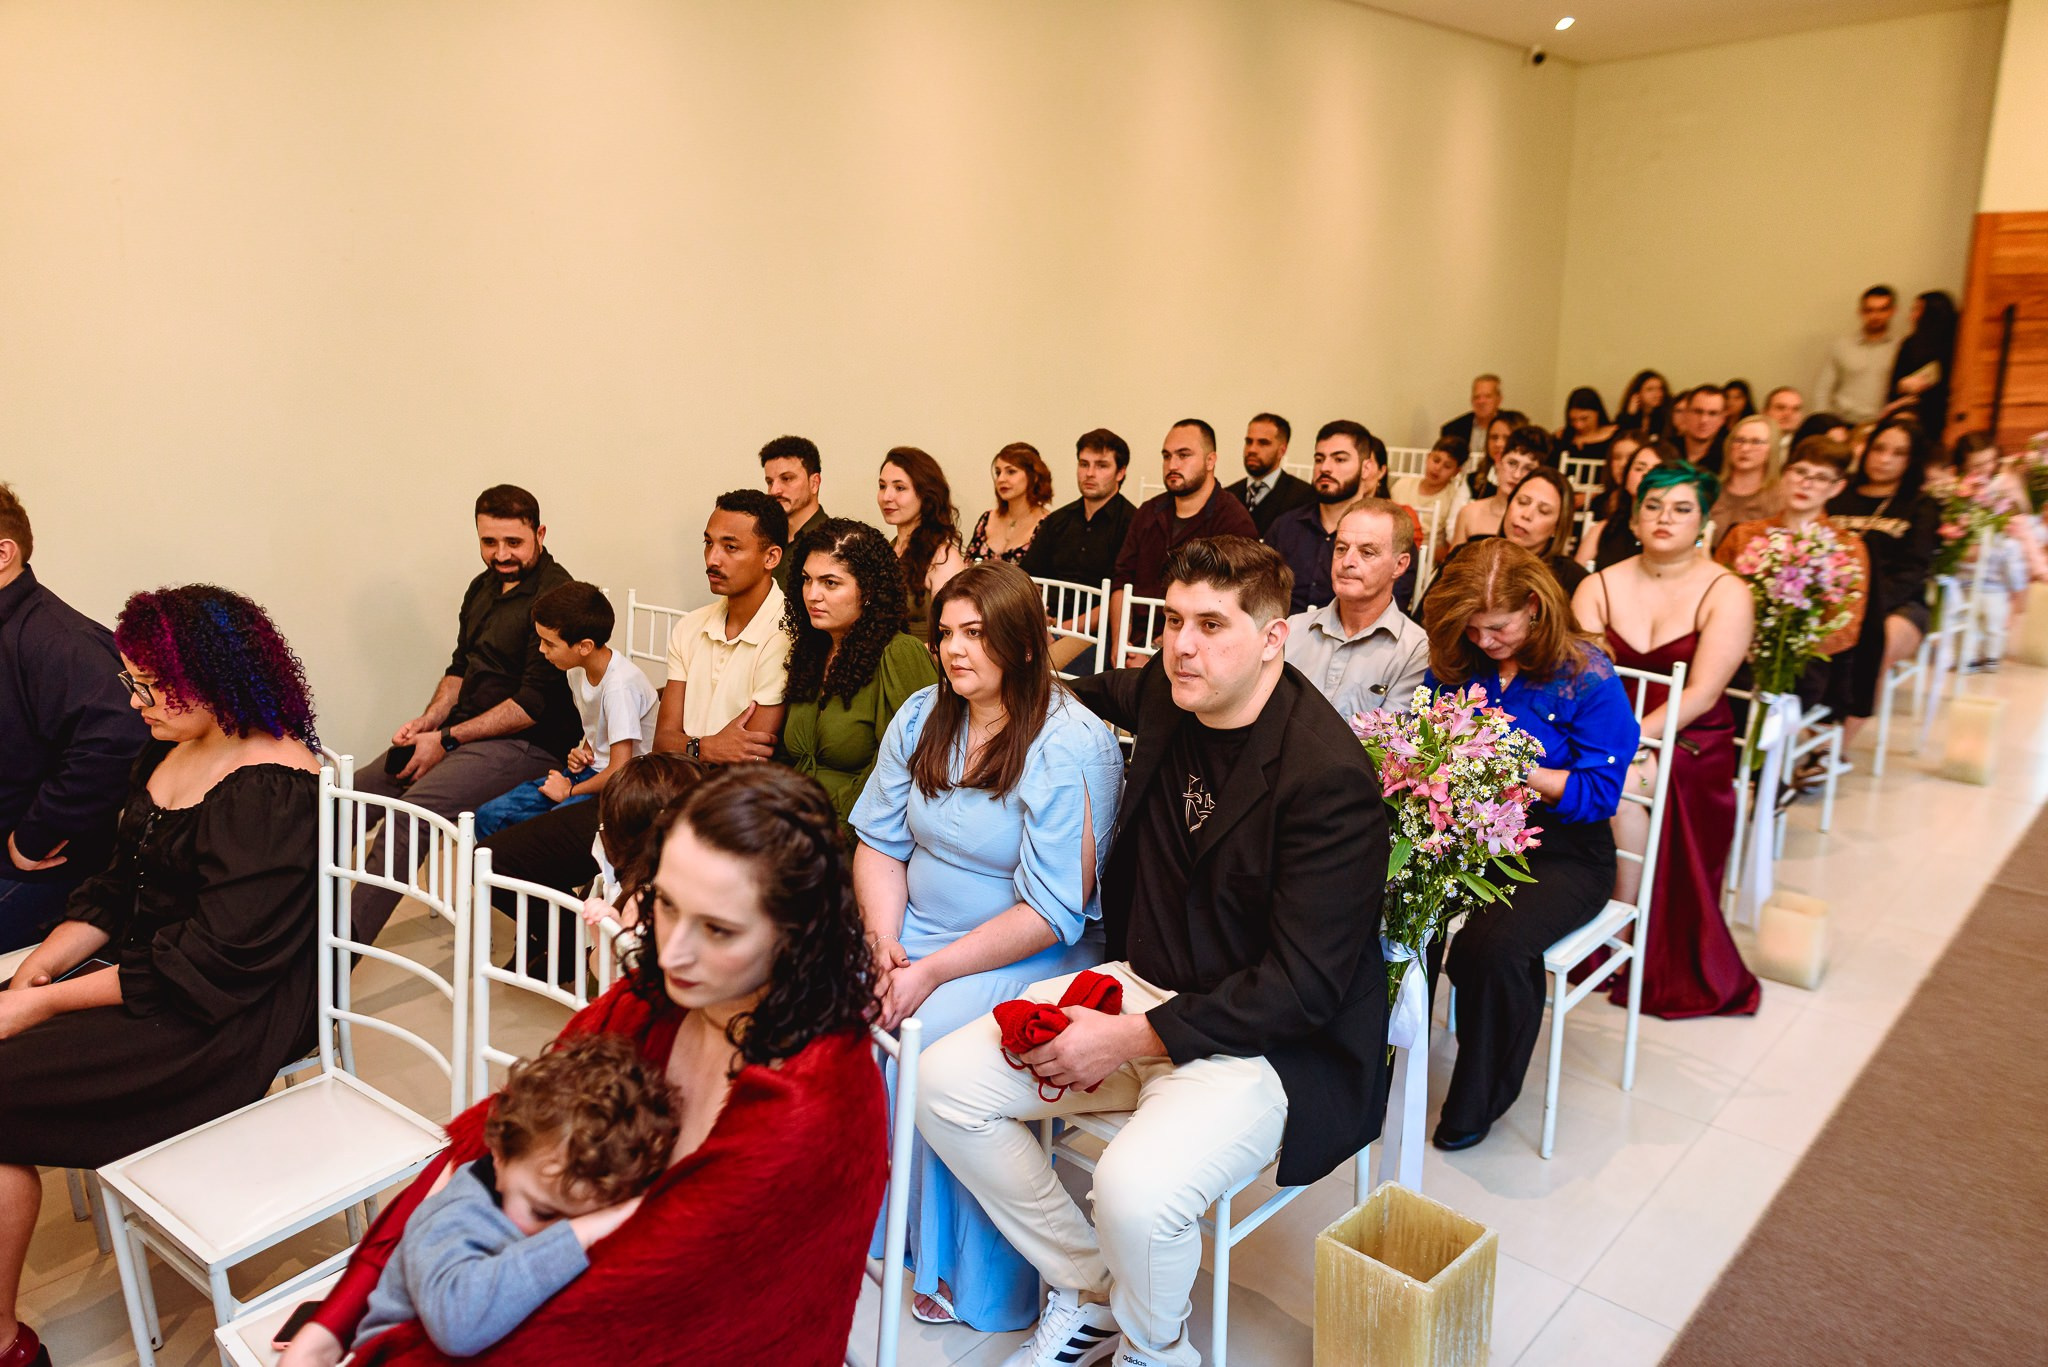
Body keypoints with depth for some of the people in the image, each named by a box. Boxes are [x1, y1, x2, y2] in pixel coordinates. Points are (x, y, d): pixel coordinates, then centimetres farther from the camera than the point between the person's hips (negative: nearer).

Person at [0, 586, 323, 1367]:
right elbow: (117, 891, 12)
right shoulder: (167, 756, 8)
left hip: (219, 1024, -9)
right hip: (143, 968, 9)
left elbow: (210, 966, -23)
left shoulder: (271, 794, -22)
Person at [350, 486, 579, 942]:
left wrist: (447, 740, -16)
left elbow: (535, 703, -19)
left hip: (525, 744, -10)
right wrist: (429, 720, 2)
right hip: (461, 731, 10)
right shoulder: (483, 587, 13)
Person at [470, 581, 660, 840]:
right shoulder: (578, 671, 1)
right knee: (489, 816, 0)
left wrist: (570, 792, -12)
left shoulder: (620, 685, -25)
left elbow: (620, 771, -26)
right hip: (592, 771, 9)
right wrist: (582, 752, 2)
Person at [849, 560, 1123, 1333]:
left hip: (1033, 958, -6)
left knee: (927, 1035, -28)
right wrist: (884, 941, -10)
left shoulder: (1071, 749, -16)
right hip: (916, 934, 6)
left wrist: (932, 971, -21)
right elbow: (880, 843, 7)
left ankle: (954, 1266, -6)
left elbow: (1050, 914, -18)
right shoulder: (922, 717, 6)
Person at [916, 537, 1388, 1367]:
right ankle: (1087, 1292, 12)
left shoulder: (1330, 777, -21)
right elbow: (1096, 693, 30)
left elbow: (1302, 987, -21)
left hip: (1268, 1043, -7)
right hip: (1141, 985, 7)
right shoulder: (1164, 698, 0)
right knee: (945, 1080, -5)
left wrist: (1129, 1040, -21)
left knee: (1136, 1188, -32)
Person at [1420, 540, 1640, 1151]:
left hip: (1561, 853, -4)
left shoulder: (1587, 677, -8)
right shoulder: (1454, 663, 6)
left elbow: (1600, 792, -9)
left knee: (1495, 944, -32)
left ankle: (1478, 1102, -4)